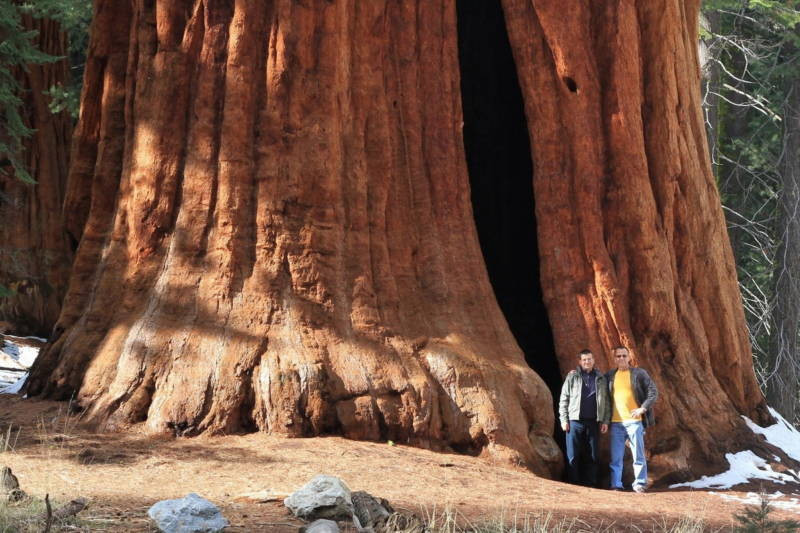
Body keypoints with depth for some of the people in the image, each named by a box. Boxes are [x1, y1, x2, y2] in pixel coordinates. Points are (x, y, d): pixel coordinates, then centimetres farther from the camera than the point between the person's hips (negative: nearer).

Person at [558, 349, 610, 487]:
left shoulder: (600, 378, 12)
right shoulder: (572, 377, 5)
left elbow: (606, 401, 12)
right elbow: (564, 399, 4)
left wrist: (605, 421, 5)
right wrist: (564, 420, -3)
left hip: (592, 422, 2)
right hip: (575, 422, -2)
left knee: (592, 455, 3)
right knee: (573, 456, -1)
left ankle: (591, 483, 9)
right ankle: (573, 484, 4)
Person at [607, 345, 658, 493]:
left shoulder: (639, 373, 2)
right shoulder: (610, 376, 12)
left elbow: (653, 392, 0)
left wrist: (643, 408, -9)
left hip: (634, 420, -3)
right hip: (616, 422, 3)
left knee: (638, 455, 0)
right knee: (615, 457, 3)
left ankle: (640, 484, 8)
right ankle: (616, 485, 7)